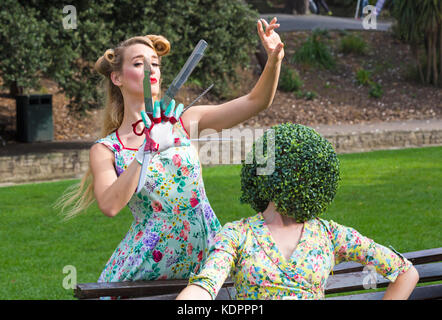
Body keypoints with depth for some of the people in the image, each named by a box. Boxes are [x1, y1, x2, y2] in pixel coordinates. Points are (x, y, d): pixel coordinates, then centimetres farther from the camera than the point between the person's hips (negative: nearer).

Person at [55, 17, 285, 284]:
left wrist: (274, 59, -16)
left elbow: (256, 102, 1)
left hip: (205, 254, 2)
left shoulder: (184, 122, 5)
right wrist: (145, 152, -21)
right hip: (146, 268, -2)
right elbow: (110, 206, -18)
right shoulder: (105, 150, 0)